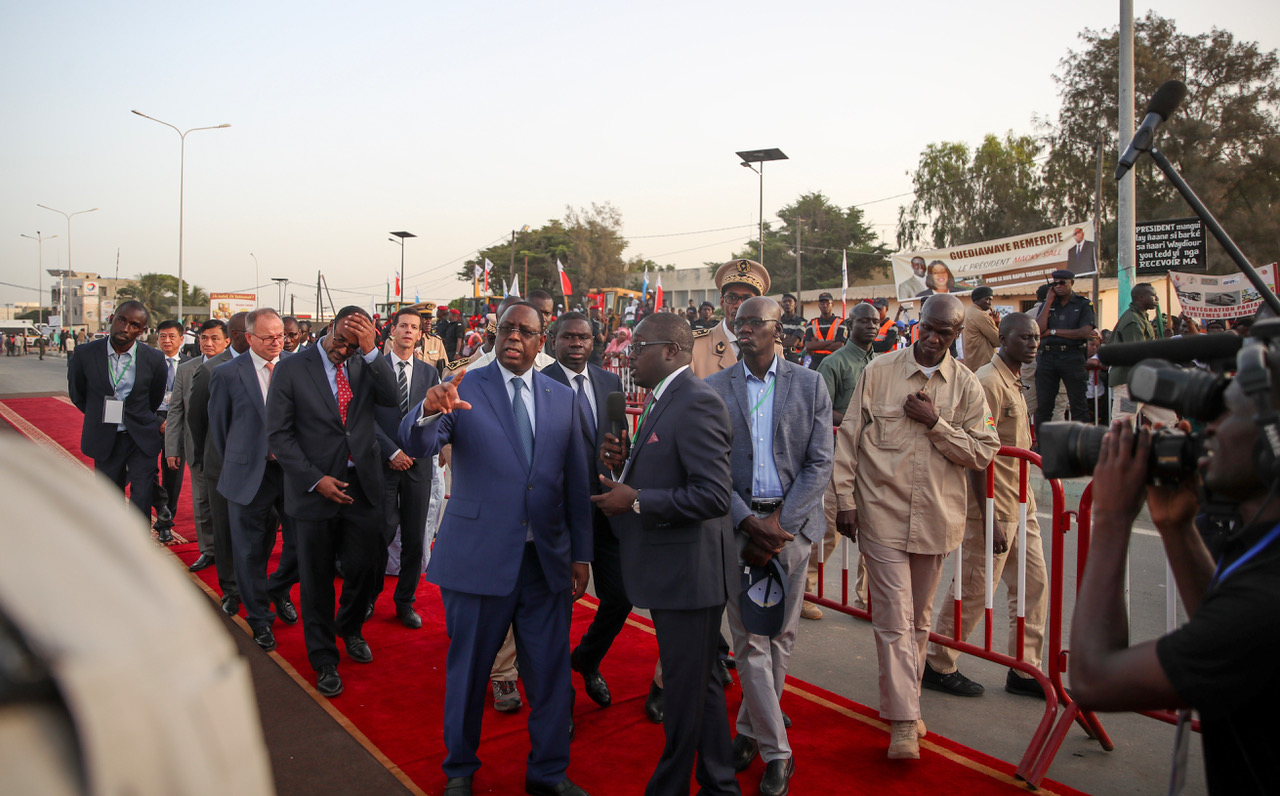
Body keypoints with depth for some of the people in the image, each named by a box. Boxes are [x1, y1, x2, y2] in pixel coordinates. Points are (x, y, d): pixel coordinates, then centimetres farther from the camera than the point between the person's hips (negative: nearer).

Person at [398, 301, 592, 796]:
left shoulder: (563, 399, 6)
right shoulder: (462, 389, -3)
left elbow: (576, 483, 8)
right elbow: (416, 445, -18)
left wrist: (582, 554, 6)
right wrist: (430, 412, -40)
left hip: (548, 559, 3)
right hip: (479, 556, -2)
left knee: (551, 672, 13)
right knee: (468, 669, 13)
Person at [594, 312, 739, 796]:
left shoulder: (696, 402, -19)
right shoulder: (663, 399, 13)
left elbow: (713, 495, -26)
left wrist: (636, 500, -20)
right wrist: (625, 466, 2)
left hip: (689, 571, -10)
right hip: (669, 571, 10)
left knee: (687, 687, 8)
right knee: (700, 682, 21)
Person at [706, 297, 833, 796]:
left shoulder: (810, 385, 3)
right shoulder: (714, 390, 2)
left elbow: (820, 464, -1)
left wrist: (779, 523, -10)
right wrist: (749, 521, -13)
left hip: (791, 521, 1)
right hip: (738, 521, -1)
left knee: (781, 634, 10)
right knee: (749, 639, 0)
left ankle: (750, 728, 31)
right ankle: (776, 751, 14)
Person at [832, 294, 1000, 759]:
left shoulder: (966, 385, 3)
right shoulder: (878, 372, -2)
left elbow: (983, 452, -1)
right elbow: (849, 439, -1)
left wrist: (936, 422, -14)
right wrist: (845, 500, -4)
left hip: (936, 519, 3)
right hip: (883, 515, -3)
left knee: (919, 619, 17)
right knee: (894, 620, -3)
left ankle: (903, 700, 35)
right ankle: (904, 721, 6)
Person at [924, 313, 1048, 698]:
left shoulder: (1014, 383, 14)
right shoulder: (988, 382, -17)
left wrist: (1026, 497, 22)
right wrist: (990, 518, -23)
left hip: (1020, 507, 10)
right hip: (993, 508, -10)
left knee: (1033, 585, 12)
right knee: (975, 590, 0)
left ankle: (1024, 670, 25)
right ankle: (938, 666, 16)